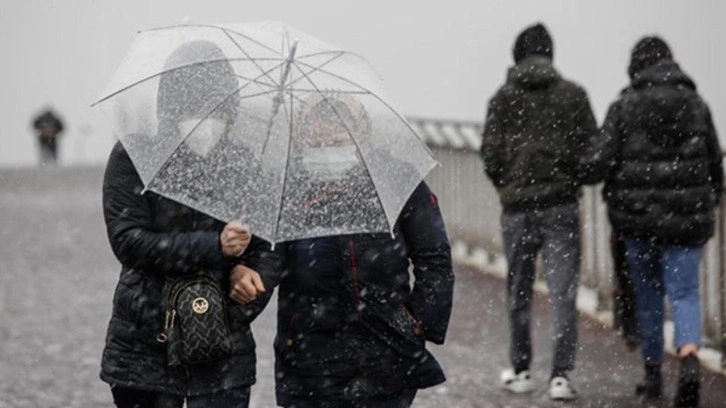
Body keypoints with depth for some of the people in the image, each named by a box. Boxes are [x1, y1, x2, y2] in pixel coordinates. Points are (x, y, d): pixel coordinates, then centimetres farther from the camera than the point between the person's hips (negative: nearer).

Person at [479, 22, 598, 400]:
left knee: (519, 291, 14)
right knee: (562, 291, -1)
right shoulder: (572, 94, 0)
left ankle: (520, 371, 23)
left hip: (517, 208, 1)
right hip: (561, 205, -1)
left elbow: (490, 153, -4)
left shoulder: (504, 97, -1)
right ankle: (560, 375, -9)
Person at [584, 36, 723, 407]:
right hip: (687, 220, 1)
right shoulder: (696, 105, 3)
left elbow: (601, 161, -10)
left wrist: (616, 196, 8)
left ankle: (653, 375, 22)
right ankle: (690, 360, -24)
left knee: (647, 294, 14)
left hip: (638, 216, 0)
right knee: (684, 293, 2)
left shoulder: (625, 106, -3)